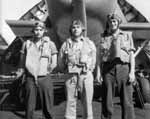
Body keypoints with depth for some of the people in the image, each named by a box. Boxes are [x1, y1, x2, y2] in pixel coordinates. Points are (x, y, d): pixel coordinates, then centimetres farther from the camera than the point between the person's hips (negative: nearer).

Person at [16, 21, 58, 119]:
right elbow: (22, 61, 11)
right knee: (30, 106, 6)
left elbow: (54, 63, 6)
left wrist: (51, 66, -11)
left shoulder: (50, 44, 3)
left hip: (44, 78, -1)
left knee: (47, 106, 3)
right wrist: (20, 72, -3)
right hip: (30, 78, 1)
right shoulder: (27, 43, 7)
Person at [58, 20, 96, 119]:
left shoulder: (89, 43, 9)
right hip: (71, 76, 0)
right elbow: (61, 62, 14)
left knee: (87, 102, 2)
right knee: (70, 101, 1)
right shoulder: (66, 44, 8)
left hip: (86, 75, 0)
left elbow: (93, 60, 16)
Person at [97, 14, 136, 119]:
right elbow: (101, 57, 13)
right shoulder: (104, 37, 17)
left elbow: (131, 55, 7)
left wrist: (132, 71, -4)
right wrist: (99, 72, 1)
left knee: (127, 100, -3)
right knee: (107, 100, 0)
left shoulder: (127, 35, 15)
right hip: (108, 68, 1)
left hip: (123, 67, -1)